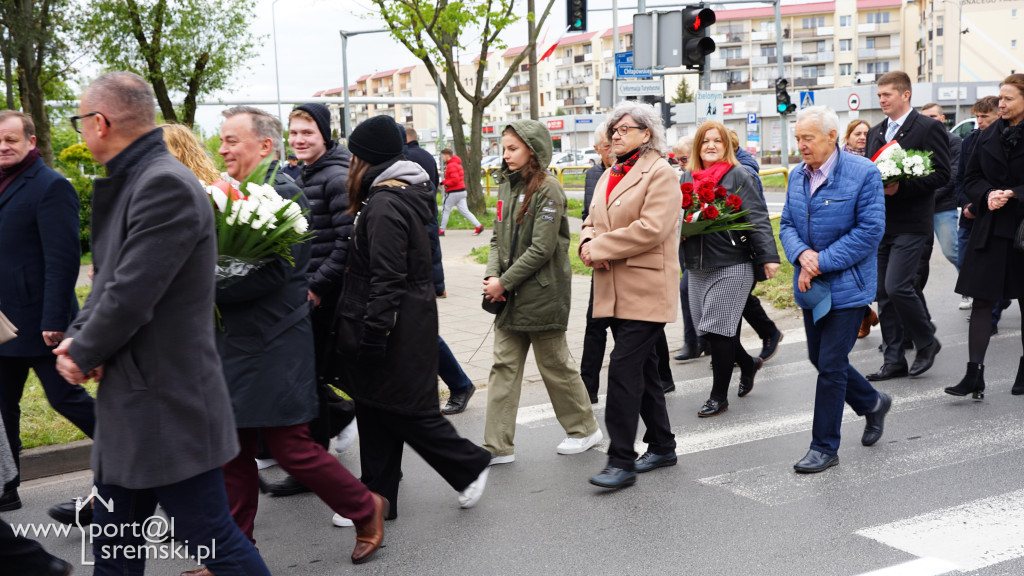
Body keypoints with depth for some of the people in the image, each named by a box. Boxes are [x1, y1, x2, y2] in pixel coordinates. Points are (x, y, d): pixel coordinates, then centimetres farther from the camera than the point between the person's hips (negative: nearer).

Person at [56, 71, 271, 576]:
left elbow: (132, 293, -23)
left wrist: (82, 354, -8)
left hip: (169, 404, -10)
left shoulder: (166, 184, -20)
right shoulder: (129, 182, 11)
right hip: (132, 404, 10)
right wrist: (77, 336, -3)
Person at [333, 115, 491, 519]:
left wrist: (372, 332, -21)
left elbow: (387, 279, -23)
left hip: (397, 330, -10)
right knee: (376, 413, 13)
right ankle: (377, 498, 21)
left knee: (403, 412, 2)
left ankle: (470, 466, 17)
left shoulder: (384, 205, -18)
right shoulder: (405, 195, 13)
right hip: (406, 323, 10)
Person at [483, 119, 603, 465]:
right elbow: (498, 237, 12)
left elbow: (541, 249, -18)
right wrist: (492, 274, -5)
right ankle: (498, 446, 10)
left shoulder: (548, 191, -13)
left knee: (554, 364, 5)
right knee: (504, 365, 5)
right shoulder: (507, 185, 10)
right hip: (509, 295, 7)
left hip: (542, 292, -7)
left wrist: (505, 282, -16)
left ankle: (584, 429, 25)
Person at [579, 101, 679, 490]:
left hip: (646, 290, -8)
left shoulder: (661, 173, -9)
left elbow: (651, 228, -20)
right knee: (642, 368, 15)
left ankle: (621, 461, -8)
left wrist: (600, 248, -16)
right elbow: (592, 220, 20)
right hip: (615, 290, 9)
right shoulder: (610, 175, 18)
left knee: (624, 367, -13)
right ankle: (662, 446, 28)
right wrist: (588, 244, -4)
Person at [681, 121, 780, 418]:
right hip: (698, 267, 6)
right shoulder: (687, 178, 12)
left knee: (719, 329, -5)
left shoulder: (738, 176, -4)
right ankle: (747, 363, 37)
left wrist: (768, 256, -17)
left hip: (731, 266, -6)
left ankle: (719, 396, 8)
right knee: (706, 329, 10)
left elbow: (757, 218, -10)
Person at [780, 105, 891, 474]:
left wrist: (822, 262, -20)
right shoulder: (797, 176, 7)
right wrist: (801, 255, -13)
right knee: (820, 359, 15)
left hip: (847, 286, -7)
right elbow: (787, 224, 8)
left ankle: (825, 447, 9)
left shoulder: (863, 173, -13)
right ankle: (873, 404, 41)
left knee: (831, 365, -4)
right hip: (811, 286, 7)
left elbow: (870, 230, -17)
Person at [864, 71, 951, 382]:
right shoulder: (876, 132, 16)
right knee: (883, 293, 7)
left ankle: (926, 342, 9)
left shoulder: (928, 128, -6)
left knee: (897, 286, -15)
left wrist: (900, 187, -22)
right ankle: (894, 361, 15)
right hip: (880, 224, 7)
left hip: (911, 225, -7)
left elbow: (941, 174, -12)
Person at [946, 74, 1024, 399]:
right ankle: (974, 376, -1)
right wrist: (988, 194, -8)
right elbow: (971, 178, 11)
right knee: (981, 302, -2)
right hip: (990, 229, 4)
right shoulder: (989, 136, 9)